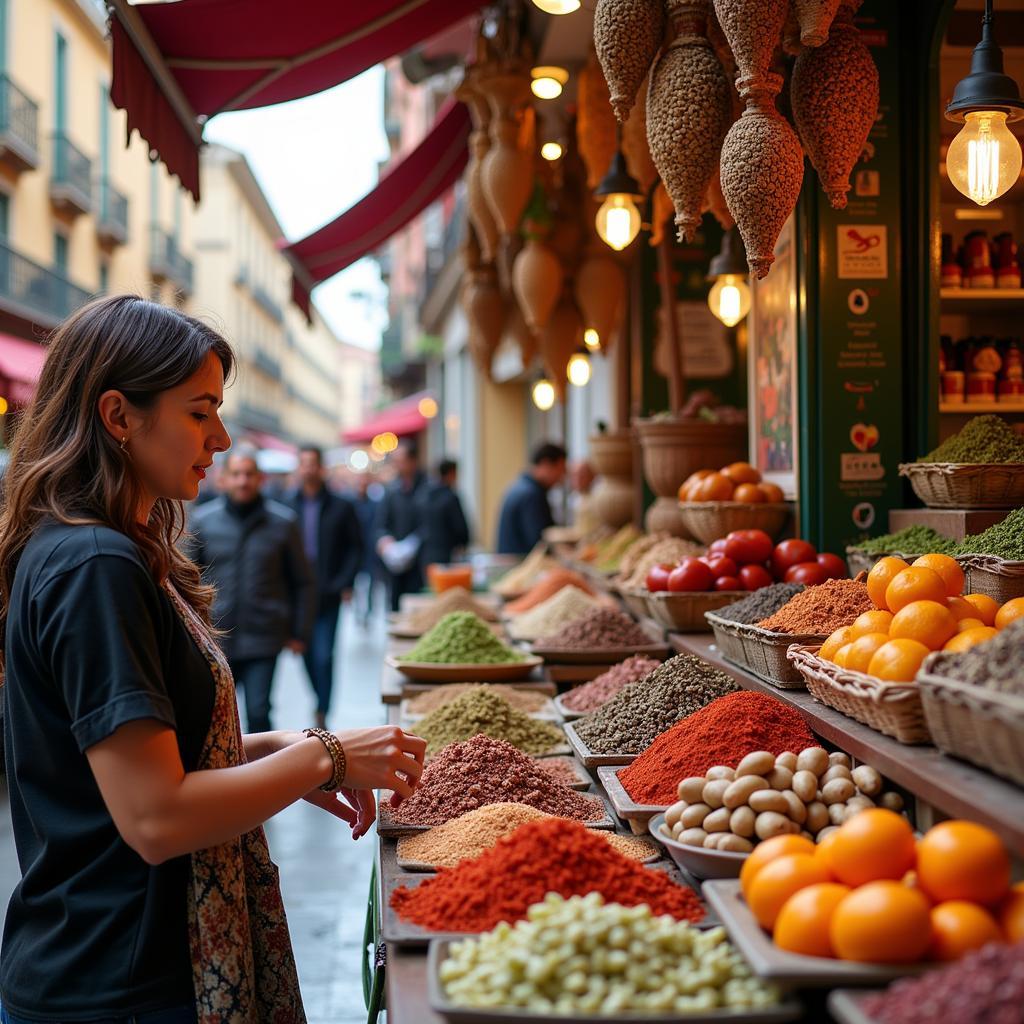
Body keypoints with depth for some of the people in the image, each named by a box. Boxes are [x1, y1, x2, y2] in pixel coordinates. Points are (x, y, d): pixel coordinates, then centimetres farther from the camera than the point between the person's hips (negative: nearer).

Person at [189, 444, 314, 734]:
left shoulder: (282, 522, 0)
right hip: (216, 639, 2)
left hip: (262, 642, -2)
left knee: (258, 713, -8)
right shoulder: (203, 520, 2)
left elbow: (301, 582, 7)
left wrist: (299, 633, 5)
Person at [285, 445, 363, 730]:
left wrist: (344, 583, -3)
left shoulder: (341, 507, 2)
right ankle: (321, 701, 27)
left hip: (328, 596, -2)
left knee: (323, 657, -7)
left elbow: (355, 547, 6)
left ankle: (322, 714, 0)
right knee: (308, 655, 8)